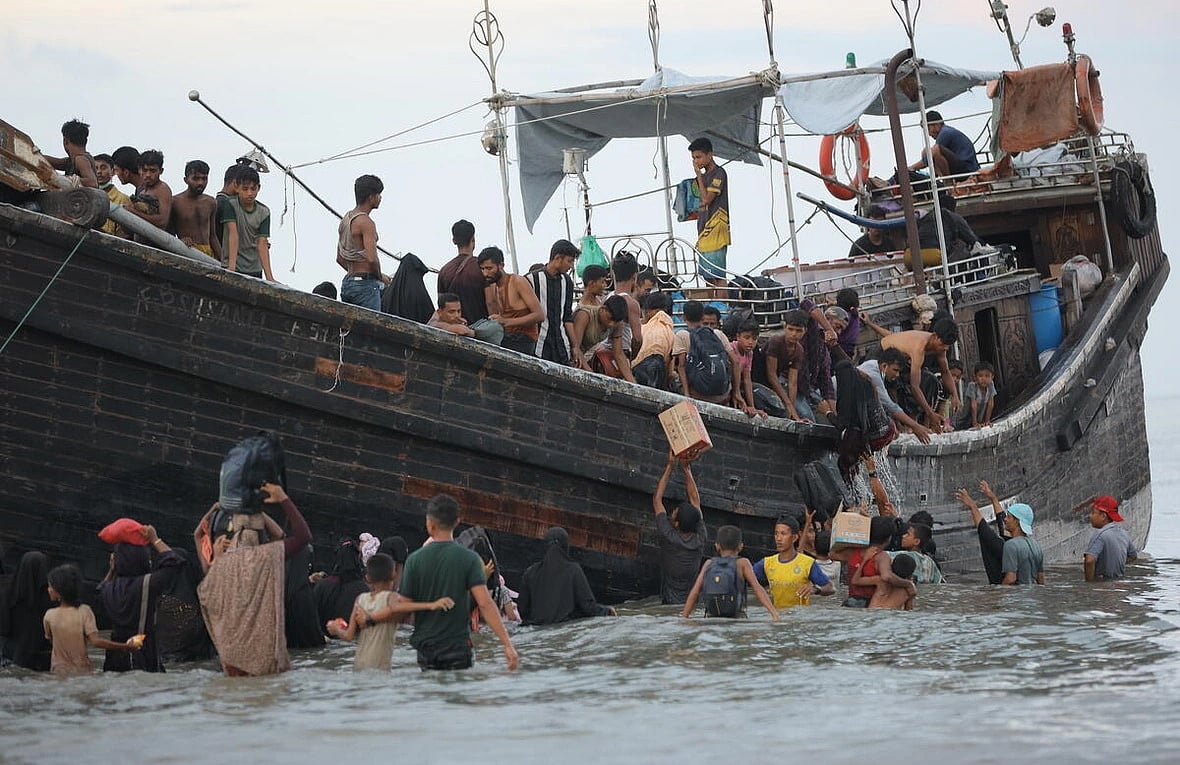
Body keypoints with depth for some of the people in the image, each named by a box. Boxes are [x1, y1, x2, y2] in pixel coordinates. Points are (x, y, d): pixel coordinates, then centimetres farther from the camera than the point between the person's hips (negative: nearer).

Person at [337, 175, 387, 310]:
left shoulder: (345, 219, 15)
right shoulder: (366, 222, -14)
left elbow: (340, 259, 21)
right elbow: (372, 258, -22)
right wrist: (380, 277, -5)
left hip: (347, 283, 9)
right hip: (366, 285, -9)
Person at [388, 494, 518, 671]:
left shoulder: (415, 559, -3)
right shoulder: (469, 559, -6)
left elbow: (404, 607, -2)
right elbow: (485, 604, -14)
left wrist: (369, 618, 13)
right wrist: (507, 644, -14)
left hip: (425, 645, 2)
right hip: (457, 647, -2)